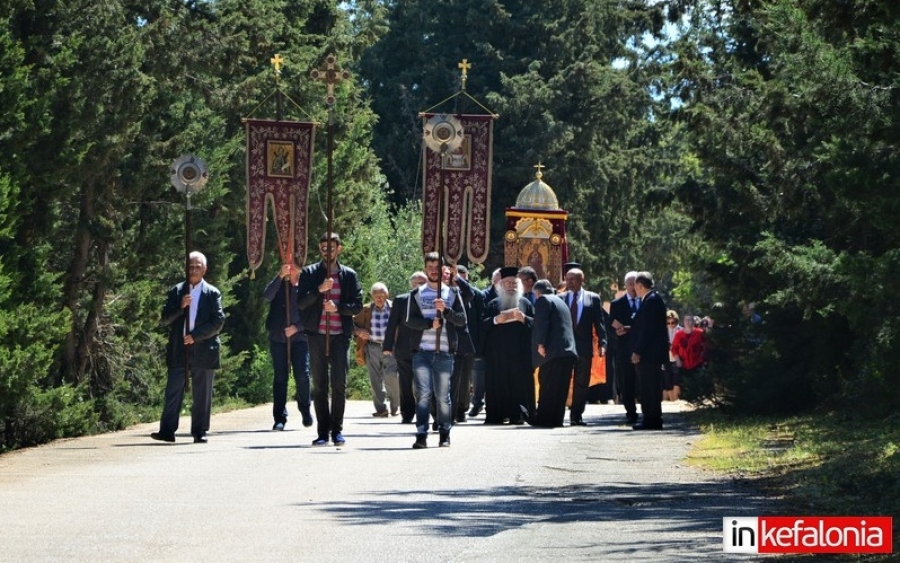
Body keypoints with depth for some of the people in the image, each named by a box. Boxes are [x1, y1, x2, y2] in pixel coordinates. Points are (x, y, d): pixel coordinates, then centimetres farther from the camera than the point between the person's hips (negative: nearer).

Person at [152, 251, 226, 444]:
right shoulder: (176, 291, 10)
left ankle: (200, 432, 8)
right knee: (173, 392, -2)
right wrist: (180, 307, -14)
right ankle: (167, 431, -4)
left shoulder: (212, 294, 4)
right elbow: (165, 319, 4)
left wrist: (195, 336, -13)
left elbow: (218, 321, -4)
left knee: (202, 394, 3)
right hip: (178, 350, 1)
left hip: (203, 350, -1)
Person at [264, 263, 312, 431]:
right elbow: (267, 295, -14)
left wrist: (297, 327, -10)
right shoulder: (279, 285, 7)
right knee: (280, 378, 1)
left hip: (299, 337, -1)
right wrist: (280, 276, -22)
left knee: (302, 375, -9)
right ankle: (279, 418, 4)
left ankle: (305, 411, 13)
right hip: (278, 338, 1)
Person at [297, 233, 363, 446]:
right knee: (319, 385, 2)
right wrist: (319, 289, -16)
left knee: (339, 384, -3)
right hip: (317, 335, 0)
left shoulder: (349, 275, 8)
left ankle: (337, 430, 4)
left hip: (340, 335, 0)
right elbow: (301, 302, -2)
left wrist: (337, 307, -14)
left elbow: (357, 305, 3)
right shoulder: (309, 273, 7)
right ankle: (323, 431, 5)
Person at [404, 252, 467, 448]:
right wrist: (430, 323, -13)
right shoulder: (416, 294, 10)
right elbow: (409, 321, 1)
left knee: (443, 395, 2)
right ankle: (421, 435, -9)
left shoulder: (452, 293, 11)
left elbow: (462, 319, 2)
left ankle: (445, 434, 12)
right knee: (423, 394, -8)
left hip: (444, 352, 0)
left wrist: (445, 310, -13)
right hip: (422, 352, 0)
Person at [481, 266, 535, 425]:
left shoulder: (525, 303, 12)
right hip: (497, 352, 0)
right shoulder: (494, 304, 12)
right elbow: (482, 325, 6)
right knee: (498, 383, -3)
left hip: (519, 353, 0)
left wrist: (524, 318, -11)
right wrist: (496, 320, -11)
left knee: (519, 383, -5)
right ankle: (497, 415, -2)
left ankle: (518, 415, -4)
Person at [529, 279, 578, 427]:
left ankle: (544, 419, -7)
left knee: (547, 386, -7)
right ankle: (556, 418, 9)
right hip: (568, 350, 8)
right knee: (560, 387, 8)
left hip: (553, 350, -8)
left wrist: (540, 344, -17)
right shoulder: (560, 301, 26)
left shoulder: (543, 300, 0)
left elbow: (542, 323, -14)